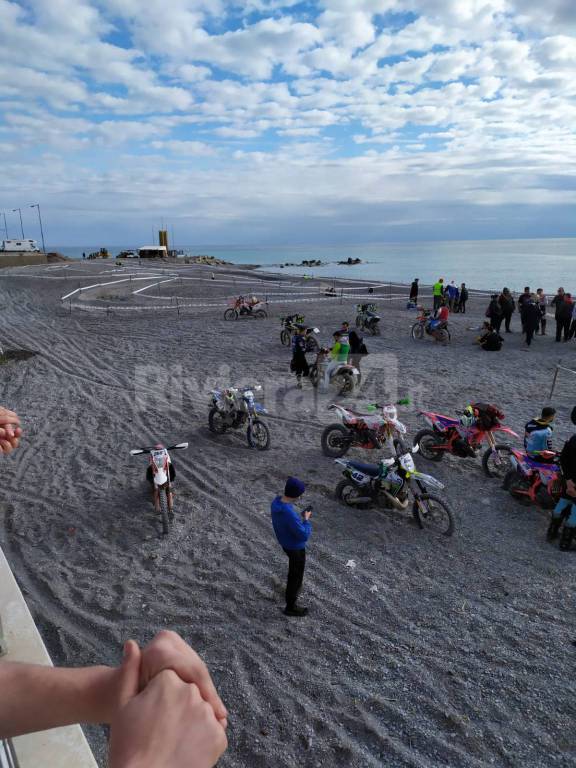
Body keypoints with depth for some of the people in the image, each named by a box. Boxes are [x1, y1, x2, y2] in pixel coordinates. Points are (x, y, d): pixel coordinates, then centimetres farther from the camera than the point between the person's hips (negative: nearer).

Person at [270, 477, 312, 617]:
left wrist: (300, 516, 0)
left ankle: (291, 582, 59)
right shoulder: (289, 514, -40)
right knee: (296, 577, 14)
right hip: (296, 547, -8)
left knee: (295, 566, 34)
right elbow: (304, 536, -30)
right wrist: (306, 520, -16)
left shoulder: (276, 502, -13)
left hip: (285, 542, 8)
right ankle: (291, 607, 32)